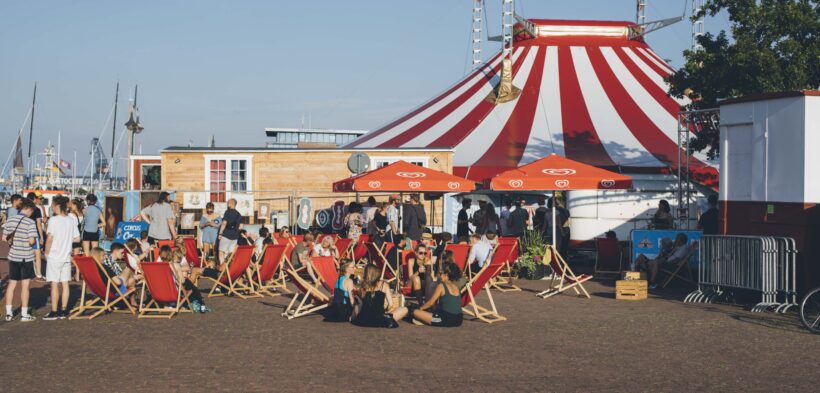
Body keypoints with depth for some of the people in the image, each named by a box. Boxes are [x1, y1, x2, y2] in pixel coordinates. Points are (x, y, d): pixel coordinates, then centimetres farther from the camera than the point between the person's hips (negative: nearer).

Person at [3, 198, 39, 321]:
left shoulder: (10, 220, 2)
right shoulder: (30, 222, -15)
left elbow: (4, 238, 5)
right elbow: (32, 241, -21)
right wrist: (35, 242, 1)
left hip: (13, 256, 5)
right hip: (26, 257, -5)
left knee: (11, 284, 13)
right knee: (25, 285, 4)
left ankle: (8, 313, 15)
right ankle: (24, 314, 9)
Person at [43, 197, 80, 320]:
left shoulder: (54, 220, -13)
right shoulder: (72, 220, 4)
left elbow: (50, 238, -16)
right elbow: (77, 238, 7)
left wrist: (46, 252, -3)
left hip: (54, 257, -5)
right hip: (67, 256, 5)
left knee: (54, 284, -1)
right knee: (65, 284, 9)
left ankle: (54, 312, 2)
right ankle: (64, 311, 12)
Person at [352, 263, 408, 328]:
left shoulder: (363, 285, 5)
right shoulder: (384, 285, 0)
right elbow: (390, 305, 0)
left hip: (362, 321, 5)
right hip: (378, 321, -5)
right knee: (404, 310, 6)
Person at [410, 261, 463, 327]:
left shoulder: (441, 286, -7)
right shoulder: (456, 287, 12)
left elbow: (430, 303, 0)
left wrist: (420, 308, 17)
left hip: (446, 320, -7)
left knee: (416, 312, -4)